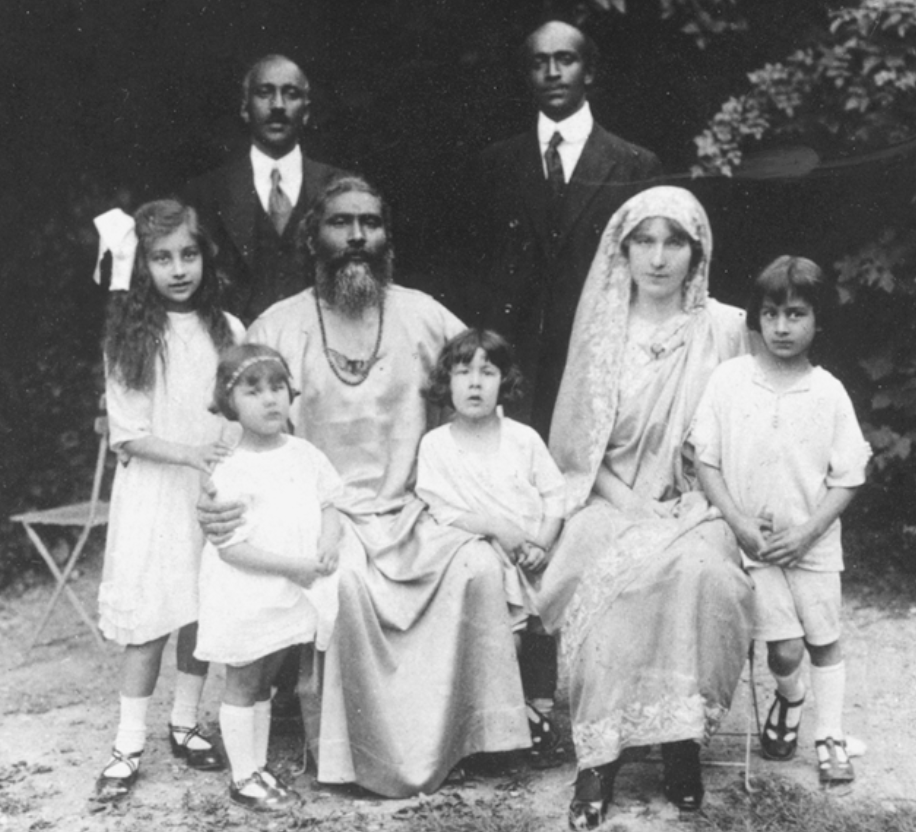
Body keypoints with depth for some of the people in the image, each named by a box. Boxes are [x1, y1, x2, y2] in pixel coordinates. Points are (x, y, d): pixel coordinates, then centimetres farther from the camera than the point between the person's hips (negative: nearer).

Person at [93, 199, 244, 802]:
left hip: (214, 493, 3)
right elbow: (127, 434, -7)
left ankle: (186, 724, 25)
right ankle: (130, 746, 9)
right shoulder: (130, 338, -4)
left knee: (202, 615, 9)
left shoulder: (227, 331, 2)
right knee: (149, 620, -1)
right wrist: (189, 453, -20)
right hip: (152, 493, -2)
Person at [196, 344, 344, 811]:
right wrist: (294, 566, -22)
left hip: (291, 594, 6)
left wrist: (328, 544, -10)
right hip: (245, 595, -6)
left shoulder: (304, 454, 2)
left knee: (263, 684, 18)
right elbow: (230, 547, -20)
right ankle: (243, 777, 16)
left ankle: (259, 767, 28)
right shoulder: (232, 473, -17)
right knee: (242, 685, 6)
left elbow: (329, 505, 11)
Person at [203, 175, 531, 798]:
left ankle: (458, 735, -7)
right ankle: (356, 751, -14)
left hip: (414, 509, 2)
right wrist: (219, 497, -15)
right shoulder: (277, 327, 2)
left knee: (480, 563, -23)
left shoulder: (423, 315, 6)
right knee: (347, 579, -32)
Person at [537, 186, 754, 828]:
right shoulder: (602, 326, 5)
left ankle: (682, 737, -18)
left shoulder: (726, 328, 3)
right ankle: (601, 755, -23)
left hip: (695, 508, 0)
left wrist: (693, 507, -10)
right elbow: (577, 442, 5)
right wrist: (630, 505, -10)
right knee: (619, 571, -32)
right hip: (612, 502, 0)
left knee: (699, 570, -34)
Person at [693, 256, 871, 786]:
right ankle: (789, 699, 27)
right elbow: (705, 461, -2)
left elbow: (849, 477, -2)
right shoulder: (729, 380, -4)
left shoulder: (829, 392, -4)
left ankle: (830, 738, 25)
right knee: (784, 649, -5)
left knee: (824, 641, 9)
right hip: (754, 540, -1)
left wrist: (806, 533, -12)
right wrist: (740, 523, -11)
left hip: (813, 542, 1)